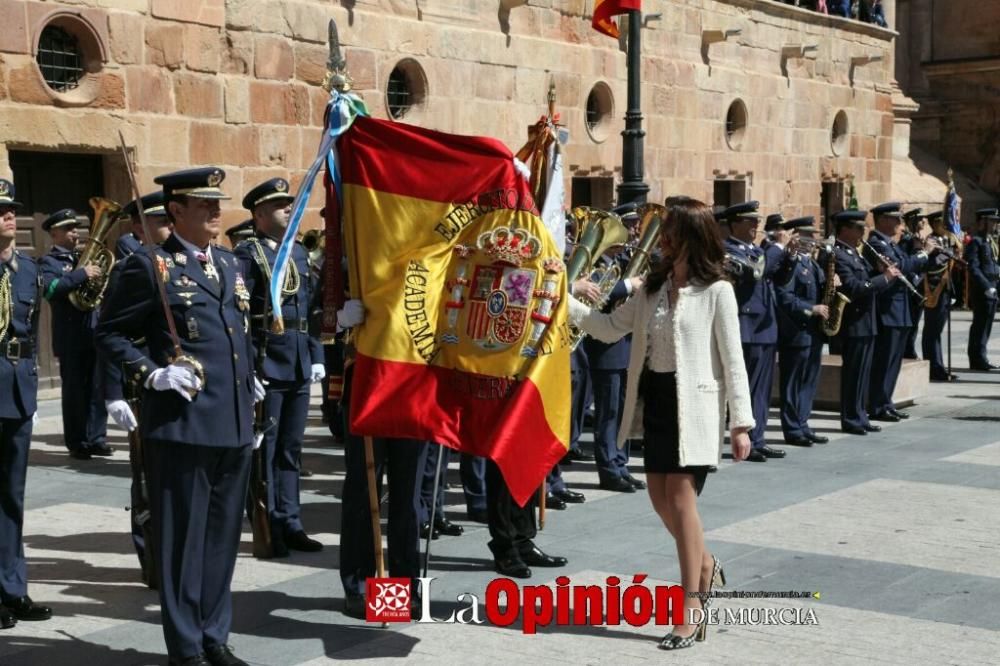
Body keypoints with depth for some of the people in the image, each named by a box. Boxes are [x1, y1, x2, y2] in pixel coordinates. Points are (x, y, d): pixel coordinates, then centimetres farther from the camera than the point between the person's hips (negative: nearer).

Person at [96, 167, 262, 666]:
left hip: (235, 423, 7)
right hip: (182, 423, -7)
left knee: (223, 535, 13)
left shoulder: (230, 264, 17)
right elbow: (109, 333, -2)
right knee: (183, 536, 1)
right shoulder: (150, 266, -4)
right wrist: (152, 374, -14)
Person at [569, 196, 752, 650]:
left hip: (693, 403, -7)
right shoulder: (654, 286, 10)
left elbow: (733, 360, -10)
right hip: (655, 398, 7)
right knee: (661, 498, 13)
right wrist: (564, 299, -1)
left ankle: (692, 612, -1)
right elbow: (611, 328, 9)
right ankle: (704, 565, 39)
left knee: (681, 498, -9)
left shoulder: (716, 290, -10)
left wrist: (741, 422, -12)